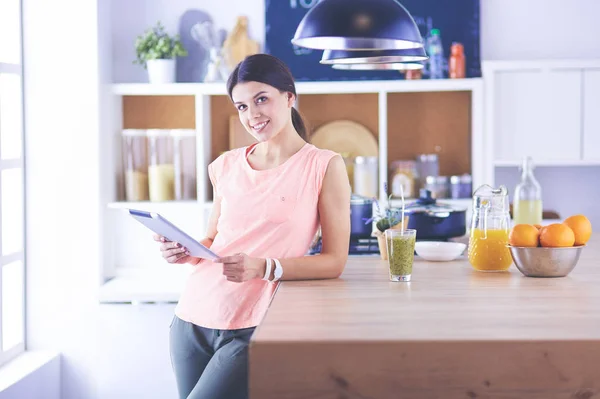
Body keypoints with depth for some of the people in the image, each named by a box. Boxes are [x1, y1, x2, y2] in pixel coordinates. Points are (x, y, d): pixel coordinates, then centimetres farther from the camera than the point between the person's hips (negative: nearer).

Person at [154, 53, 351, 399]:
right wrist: (186, 252, -1)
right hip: (193, 317, 5)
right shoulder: (226, 166, 10)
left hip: (251, 328, -5)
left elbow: (334, 262, -5)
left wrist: (264, 267, -18)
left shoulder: (324, 166, -3)